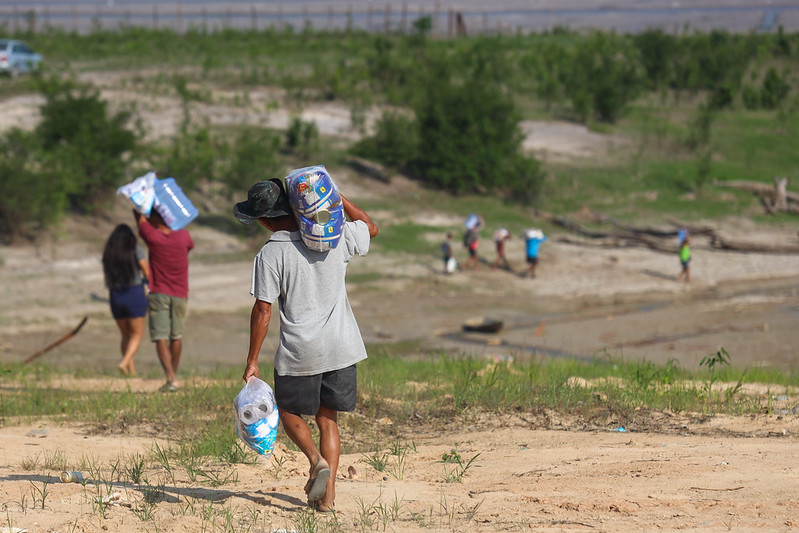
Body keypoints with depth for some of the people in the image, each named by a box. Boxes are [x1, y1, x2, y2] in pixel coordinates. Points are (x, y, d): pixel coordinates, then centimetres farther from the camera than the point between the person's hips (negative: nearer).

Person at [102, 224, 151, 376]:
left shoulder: (107, 253, 6)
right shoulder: (136, 250, -5)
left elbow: (107, 279, 9)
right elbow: (147, 273, -7)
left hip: (115, 296, 4)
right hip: (135, 294, -4)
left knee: (126, 336, 15)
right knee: (137, 335, 3)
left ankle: (132, 370, 10)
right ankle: (124, 362, -19)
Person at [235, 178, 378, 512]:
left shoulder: (270, 255, -11)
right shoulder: (336, 237, 1)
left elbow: (262, 312, -12)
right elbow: (371, 227, 22)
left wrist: (252, 361, -5)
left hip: (300, 352, -4)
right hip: (342, 346, 4)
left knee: (289, 412, 18)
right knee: (327, 419, 15)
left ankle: (316, 460, -8)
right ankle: (327, 494, 8)